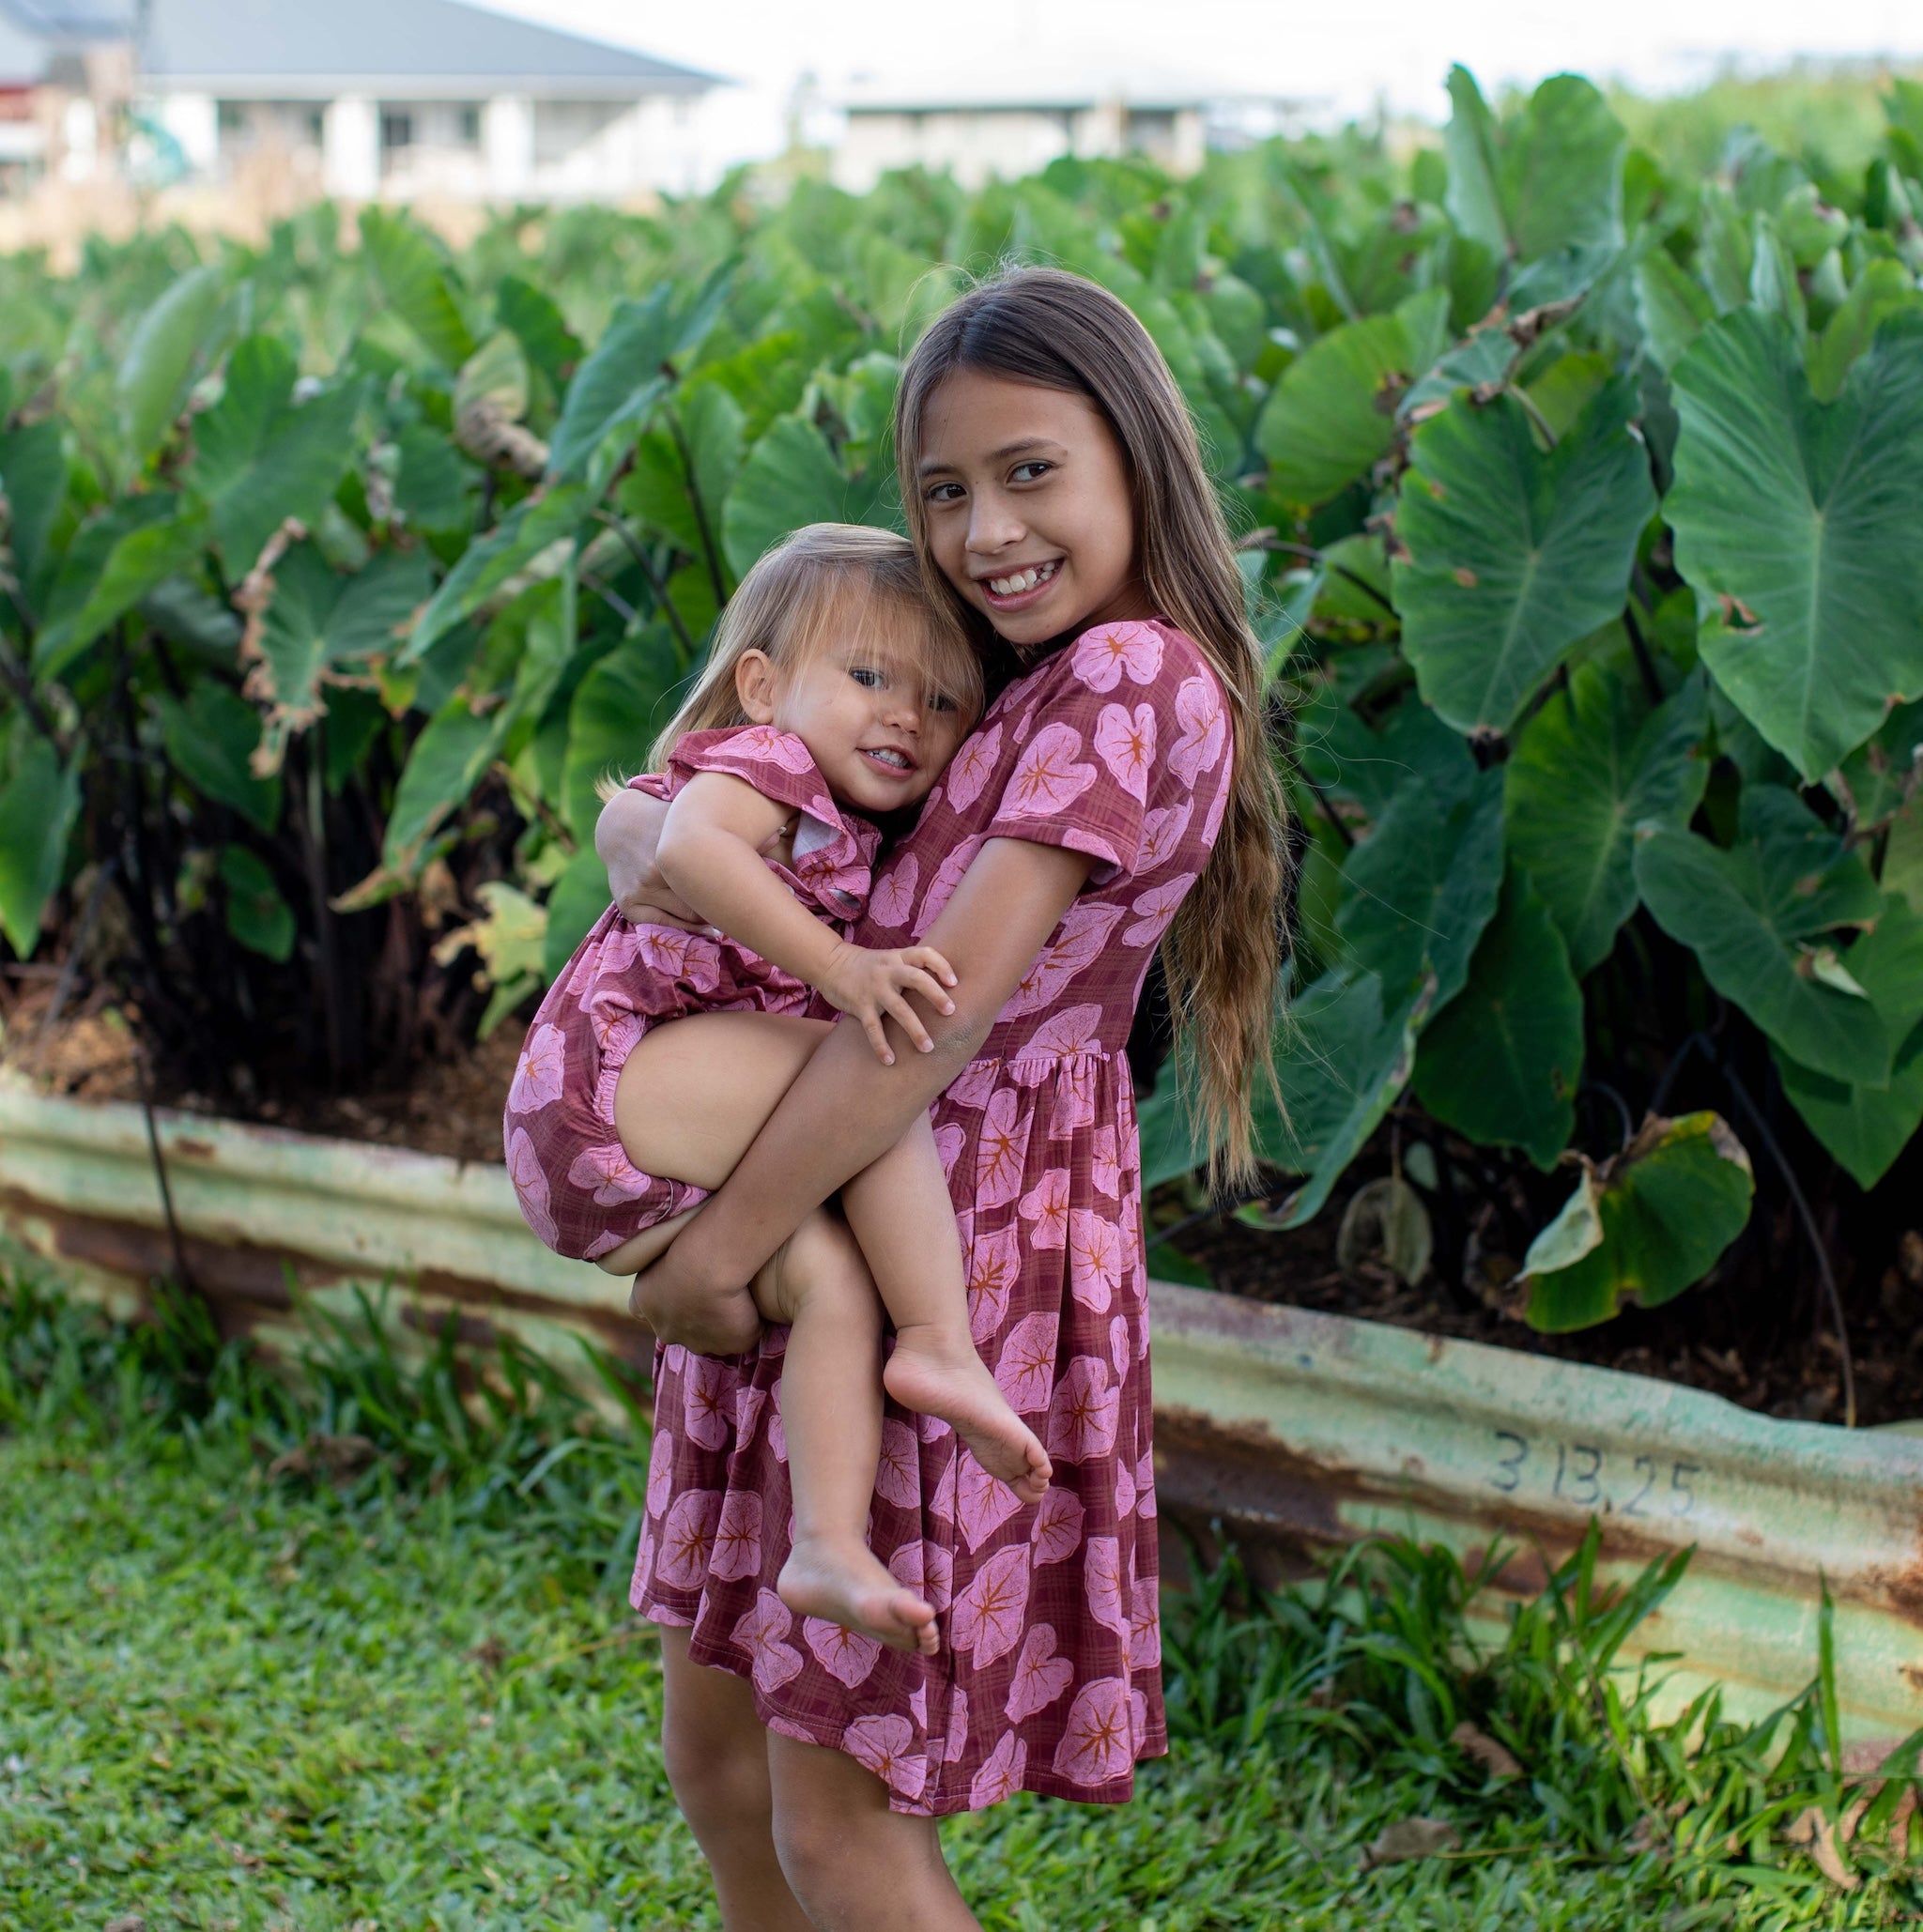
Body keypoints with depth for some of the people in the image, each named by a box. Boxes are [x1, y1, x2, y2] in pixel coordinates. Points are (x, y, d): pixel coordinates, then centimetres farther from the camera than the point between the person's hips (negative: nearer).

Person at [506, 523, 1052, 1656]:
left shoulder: (852, 842, 23)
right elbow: (694, 847, -28)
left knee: (836, 1275, -10)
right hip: (609, 1083, -9)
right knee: (890, 1075, -20)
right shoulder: (762, 760, -6)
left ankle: (829, 1544, -18)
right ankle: (942, 1343, -21)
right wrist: (842, 970, -34)